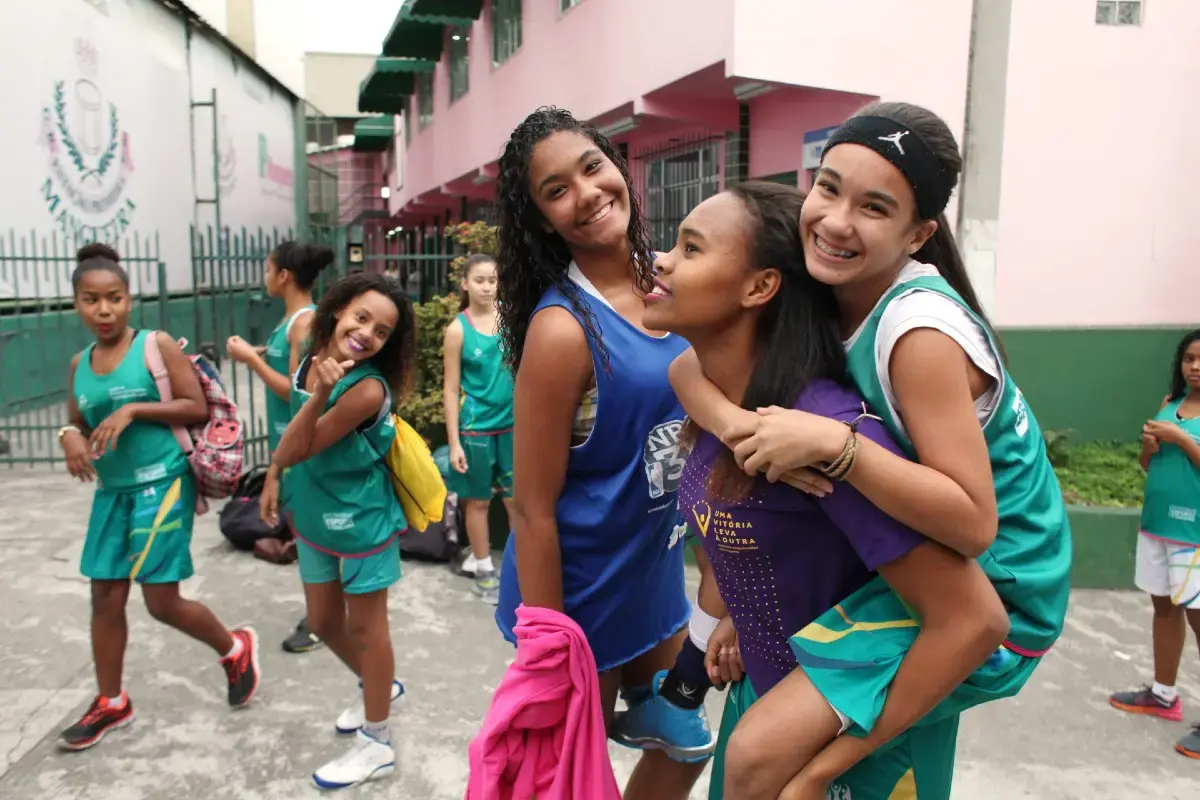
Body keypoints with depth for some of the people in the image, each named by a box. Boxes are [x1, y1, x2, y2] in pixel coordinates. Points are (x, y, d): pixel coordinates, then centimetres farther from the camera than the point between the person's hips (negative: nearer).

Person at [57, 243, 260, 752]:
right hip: (112, 491, 6)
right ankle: (111, 704, 29)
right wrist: (71, 436, -7)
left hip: (162, 484, -6)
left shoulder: (157, 345, -8)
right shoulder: (79, 365, 8)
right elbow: (78, 422, 16)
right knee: (106, 598, 11)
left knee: (162, 602, -3)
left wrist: (133, 409, -19)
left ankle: (235, 649, 24)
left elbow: (198, 408, -11)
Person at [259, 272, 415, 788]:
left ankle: (377, 744, 24)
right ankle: (377, 686, 47)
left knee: (364, 628, 7)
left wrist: (322, 392, -37)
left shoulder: (368, 388, -28)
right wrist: (274, 476, 9)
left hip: (363, 521, -7)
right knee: (324, 623, 20)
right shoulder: (309, 358, -5)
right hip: (313, 517, 7)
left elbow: (298, 450, -26)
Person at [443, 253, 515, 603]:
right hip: (476, 427, -2)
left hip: (513, 423, 2)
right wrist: (454, 442, -8)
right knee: (478, 500, 11)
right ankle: (483, 567, 28)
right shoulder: (458, 329, -7)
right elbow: (451, 388, -6)